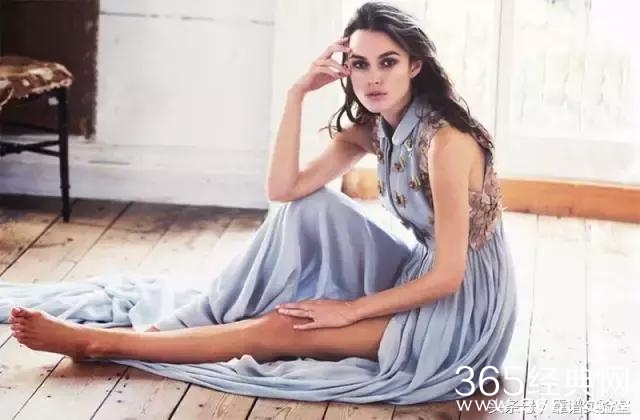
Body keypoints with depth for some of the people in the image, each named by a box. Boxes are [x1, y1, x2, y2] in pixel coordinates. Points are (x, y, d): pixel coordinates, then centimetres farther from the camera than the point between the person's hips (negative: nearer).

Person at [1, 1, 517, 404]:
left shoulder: (445, 141, -25)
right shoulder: (370, 127, 1)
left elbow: (449, 275, -24)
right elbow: (284, 189, -8)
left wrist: (350, 310, -17)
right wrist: (298, 94, -14)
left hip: (463, 305, -7)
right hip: (419, 277, 8)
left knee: (282, 331, -15)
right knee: (311, 206, -6)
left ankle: (99, 341, -8)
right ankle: (192, 322, -2)